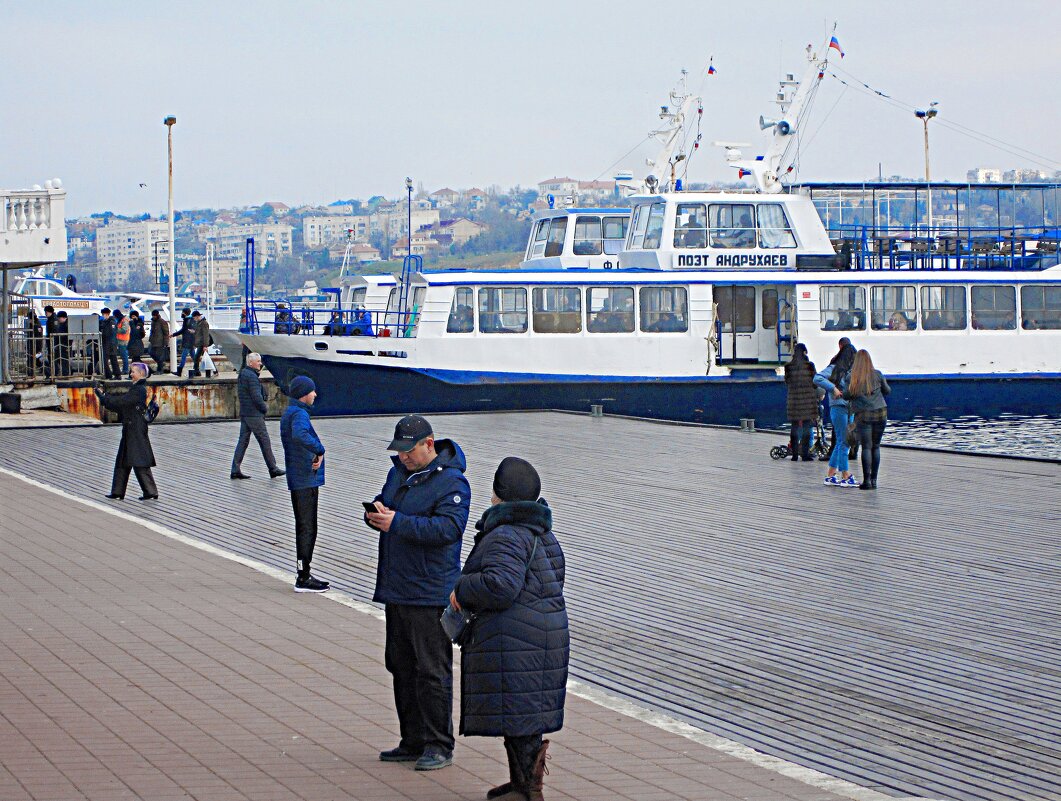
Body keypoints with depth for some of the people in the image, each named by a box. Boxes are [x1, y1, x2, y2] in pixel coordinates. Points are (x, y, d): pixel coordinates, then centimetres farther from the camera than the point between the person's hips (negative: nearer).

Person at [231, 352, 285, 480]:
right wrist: (265, 408, -3)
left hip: (244, 414, 9)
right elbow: (256, 397, -22)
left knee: (243, 441, 8)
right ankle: (273, 469, 7)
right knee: (264, 441, 0)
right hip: (254, 414, -9)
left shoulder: (242, 374, 14)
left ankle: (235, 470, 4)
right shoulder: (251, 376, -17)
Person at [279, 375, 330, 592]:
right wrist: (319, 450, -26)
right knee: (307, 528, -5)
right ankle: (303, 579, -2)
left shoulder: (289, 413, 15)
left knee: (304, 527, 17)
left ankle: (304, 574, 24)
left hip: (297, 480, 10)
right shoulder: (299, 414, -17)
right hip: (306, 480, -10)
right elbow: (300, 435, -38)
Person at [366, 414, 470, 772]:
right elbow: (383, 502, 22)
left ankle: (438, 745, 2)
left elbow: (448, 528, -25)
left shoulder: (452, 483, -14)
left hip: (430, 594, -9)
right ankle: (413, 742, 23)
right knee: (401, 667, 14)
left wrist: (397, 523, -28)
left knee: (432, 671, -5)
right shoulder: (399, 471, 13)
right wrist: (375, 514, -3)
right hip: (396, 589, 9)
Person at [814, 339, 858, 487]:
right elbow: (817, 379, -17)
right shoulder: (834, 368, -7)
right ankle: (845, 476, -3)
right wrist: (833, 388, -20)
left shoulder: (852, 370, 14)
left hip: (850, 408, 8)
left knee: (841, 443, 11)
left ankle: (831, 475, 17)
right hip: (838, 407, -8)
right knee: (843, 442, -6)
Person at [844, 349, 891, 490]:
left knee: (866, 447, 0)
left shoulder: (852, 377, -4)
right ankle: (873, 479, 10)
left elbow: (847, 395, -3)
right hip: (880, 413, 2)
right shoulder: (877, 374, 3)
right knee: (876, 446, 9)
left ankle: (867, 480, -5)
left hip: (863, 415, -2)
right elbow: (887, 391, 14)